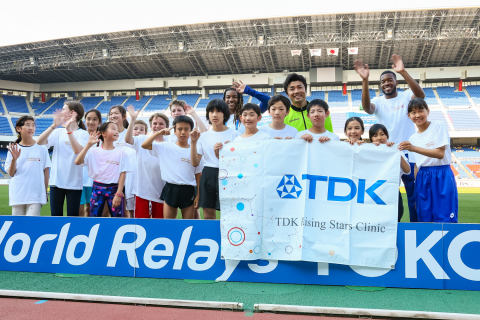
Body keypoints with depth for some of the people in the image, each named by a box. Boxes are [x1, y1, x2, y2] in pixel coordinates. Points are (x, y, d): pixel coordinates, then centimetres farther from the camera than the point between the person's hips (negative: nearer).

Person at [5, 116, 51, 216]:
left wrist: (45, 192, 5)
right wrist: (14, 159, -14)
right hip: (17, 195, 2)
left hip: (36, 195, -2)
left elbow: (46, 171, 5)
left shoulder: (41, 148, 1)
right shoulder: (13, 149, 5)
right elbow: (11, 173, 3)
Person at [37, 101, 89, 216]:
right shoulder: (58, 132, 8)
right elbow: (39, 142, -6)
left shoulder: (83, 134, -4)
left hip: (74, 182, -4)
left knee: (73, 216, 3)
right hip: (56, 181, 4)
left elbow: (77, 150, -22)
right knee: (55, 215, 9)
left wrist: (69, 130, -24)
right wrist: (54, 126, -16)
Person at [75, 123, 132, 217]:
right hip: (97, 188, 0)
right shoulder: (94, 151, 0)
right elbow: (78, 162, -13)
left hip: (114, 189, 0)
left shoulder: (121, 152, -1)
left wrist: (118, 194, -9)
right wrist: (89, 144, -16)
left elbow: (122, 174, -3)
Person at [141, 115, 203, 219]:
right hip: (170, 189, 0)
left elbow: (198, 175, 4)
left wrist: (198, 195, 0)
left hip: (188, 191, 0)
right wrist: (159, 132, -6)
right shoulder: (166, 147, 1)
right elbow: (144, 145, -4)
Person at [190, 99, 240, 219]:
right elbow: (195, 163, 5)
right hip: (208, 176, 3)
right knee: (208, 216, 7)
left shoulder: (234, 134, 1)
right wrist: (193, 142, -6)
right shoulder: (203, 136, 10)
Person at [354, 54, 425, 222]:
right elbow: (367, 108, -19)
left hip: (409, 153, -1)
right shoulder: (378, 102, 4)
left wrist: (403, 72, -32)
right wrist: (365, 80, -32)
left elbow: (421, 95, -22)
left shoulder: (406, 96, 0)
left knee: (415, 194, 3)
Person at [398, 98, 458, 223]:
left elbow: (440, 153, -14)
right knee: (425, 219, 6)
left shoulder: (438, 126, -3)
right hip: (423, 179, 5)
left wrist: (414, 148, -23)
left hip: (442, 177, -5)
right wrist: (416, 186, 8)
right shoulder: (413, 138, 12)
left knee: (445, 219, -7)